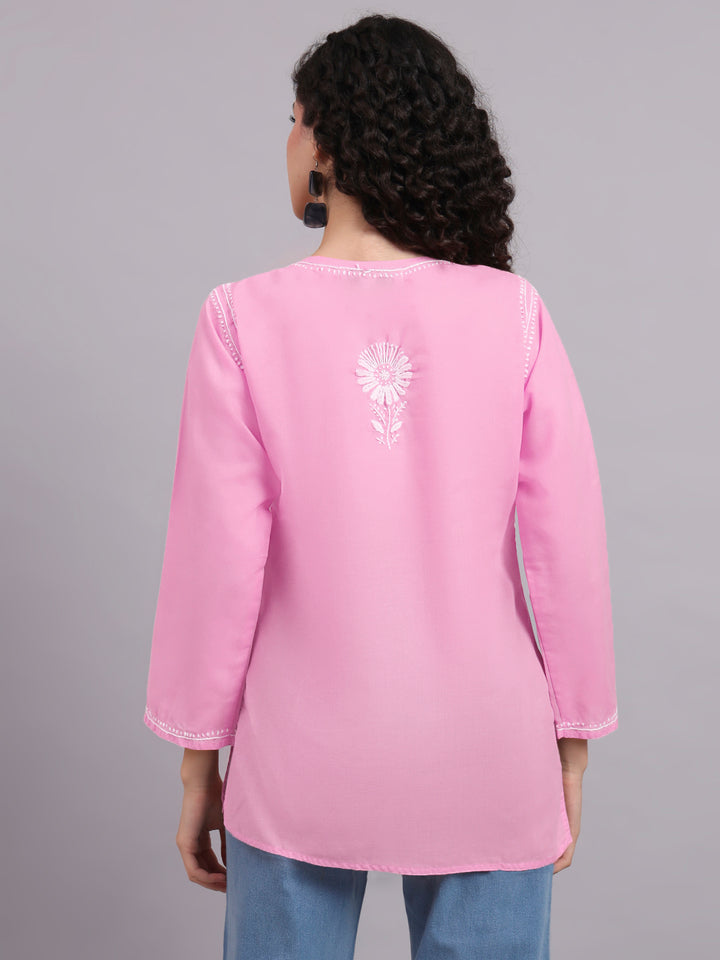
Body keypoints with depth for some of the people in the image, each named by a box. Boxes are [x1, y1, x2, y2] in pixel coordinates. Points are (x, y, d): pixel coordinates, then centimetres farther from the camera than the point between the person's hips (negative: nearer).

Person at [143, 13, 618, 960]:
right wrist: (572, 748, 6)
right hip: (487, 761, 1)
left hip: (305, 764, -1)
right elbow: (570, 550, -6)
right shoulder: (514, 314, -8)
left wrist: (199, 762, 2)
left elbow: (218, 559, -10)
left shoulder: (244, 320, -11)